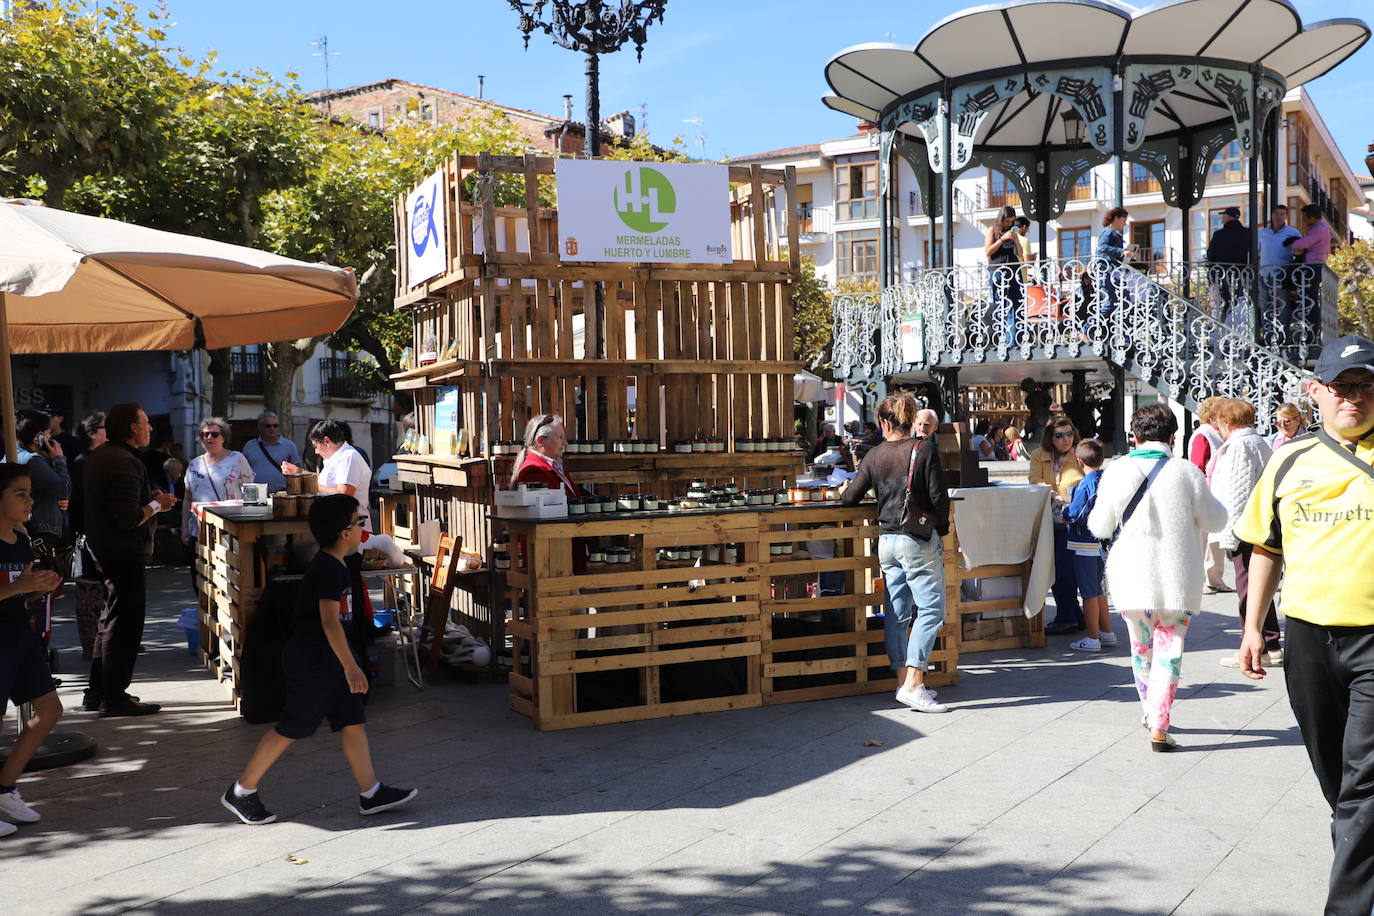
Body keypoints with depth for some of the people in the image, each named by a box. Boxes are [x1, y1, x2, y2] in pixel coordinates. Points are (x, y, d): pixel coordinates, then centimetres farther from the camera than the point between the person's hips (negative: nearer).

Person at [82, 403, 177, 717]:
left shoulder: (100, 455, 11)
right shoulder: (125, 463, -22)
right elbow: (129, 518, -28)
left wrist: (150, 497, 10)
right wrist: (156, 505, -11)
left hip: (102, 547, 11)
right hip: (124, 553, -11)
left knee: (111, 620, 21)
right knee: (125, 624, -1)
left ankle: (97, 691, 29)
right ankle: (114, 698, 6)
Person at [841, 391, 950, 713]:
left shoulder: (874, 456, 3)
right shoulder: (925, 450, -8)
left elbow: (850, 498, 5)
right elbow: (939, 496, -10)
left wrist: (846, 490, 28)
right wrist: (942, 529, 7)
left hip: (887, 539, 5)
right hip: (920, 540, -5)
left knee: (897, 613, 10)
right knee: (930, 610, -3)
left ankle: (904, 682, 16)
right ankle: (913, 686, -10)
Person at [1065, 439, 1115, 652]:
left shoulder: (1085, 484, -18)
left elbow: (1074, 515, -19)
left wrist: (1064, 509, 2)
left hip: (1085, 544, -7)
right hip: (1103, 543, 7)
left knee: (1089, 593, 0)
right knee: (1097, 590, 19)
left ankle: (1093, 639, 5)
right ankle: (1107, 633, 24)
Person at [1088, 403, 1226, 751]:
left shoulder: (1117, 472, -6)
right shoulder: (1186, 471, -8)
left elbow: (1100, 526, 0)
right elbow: (1214, 521, 0)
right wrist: (1205, 498, 20)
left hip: (1131, 575, 2)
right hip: (1177, 577, -2)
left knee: (1141, 645, 19)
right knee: (1169, 648, 3)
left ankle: (1150, 710, 36)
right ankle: (1159, 726, -3)